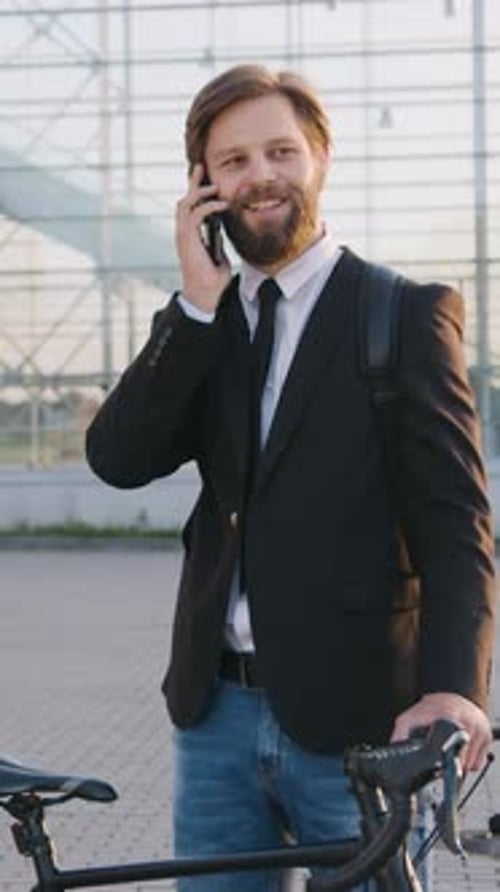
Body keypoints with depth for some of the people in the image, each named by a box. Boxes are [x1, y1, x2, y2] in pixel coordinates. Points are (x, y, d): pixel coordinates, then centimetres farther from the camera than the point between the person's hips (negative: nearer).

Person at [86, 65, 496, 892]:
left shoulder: (407, 314, -3)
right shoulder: (197, 323, 11)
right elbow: (118, 457, -4)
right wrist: (198, 305, -11)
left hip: (359, 718, -4)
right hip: (216, 714, 4)